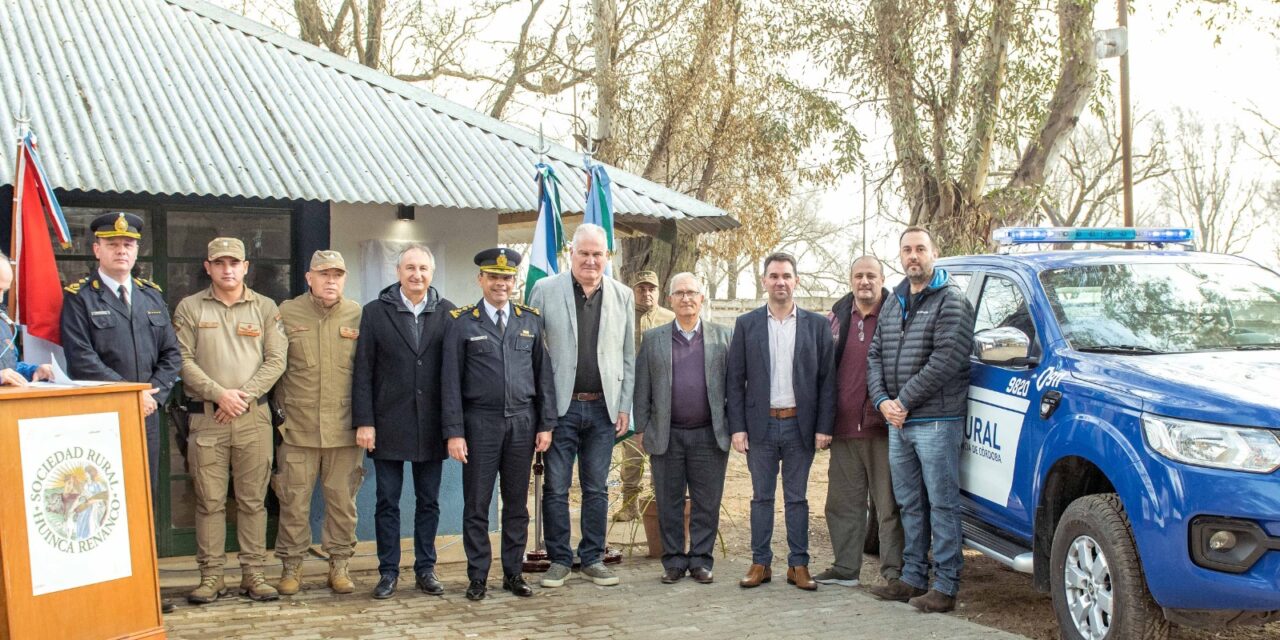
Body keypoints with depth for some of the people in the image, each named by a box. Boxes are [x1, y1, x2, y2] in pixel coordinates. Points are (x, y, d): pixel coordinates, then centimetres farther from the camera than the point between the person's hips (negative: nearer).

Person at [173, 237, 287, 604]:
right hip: (206, 416, 0)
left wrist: (243, 395, -9)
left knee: (253, 499, 4)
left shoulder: (265, 308, 8)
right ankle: (211, 576, 10)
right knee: (209, 500, 2)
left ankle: (253, 574, 11)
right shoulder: (189, 308, 6)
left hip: (254, 415, 1)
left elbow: (276, 360, 2)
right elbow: (184, 360, -1)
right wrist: (219, 394, -12)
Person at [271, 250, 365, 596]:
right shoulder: (286, 313, 3)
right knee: (294, 500, 4)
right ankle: (291, 566, 17)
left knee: (342, 500, 7)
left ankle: (339, 564, 19)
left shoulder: (358, 316, 5)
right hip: (298, 428, -1)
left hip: (345, 428, 1)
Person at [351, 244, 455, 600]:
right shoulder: (375, 313, 1)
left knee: (428, 501, 10)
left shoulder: (447, 313, 2)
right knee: (387, 502, 6)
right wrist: (364, 422, -7)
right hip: (388, 424, -1)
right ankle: (388, 572, 16)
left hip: (431, 426, 1)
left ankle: (425, 569, 21)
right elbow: (363, 372, -1)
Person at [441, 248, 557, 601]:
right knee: (477, 505, 4)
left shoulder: (531, 320, 7)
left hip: (522, 422, 3)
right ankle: (478, 576, 15)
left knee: (517, 503, 10)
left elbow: (544, 375, 8)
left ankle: (513, 572, 20)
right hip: (481, 423, -2)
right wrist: (454, 432, -8)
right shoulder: (461, 322, -1)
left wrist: (546, 424, 3)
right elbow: (452, 382, -3)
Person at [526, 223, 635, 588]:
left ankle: (593, 558, 21)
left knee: (597, 489, 10)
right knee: (556, 488, 4)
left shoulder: (622, 296, 7)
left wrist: (625, 407, 4)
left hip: (603, 408, 2)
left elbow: (628, 357, 9)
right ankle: (559, 560, 16)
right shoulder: (545, 291, -1)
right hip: (560, 406, -2)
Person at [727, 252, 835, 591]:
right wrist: (737, 428, -4)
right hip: (760, 425, 0)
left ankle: (798, 565, 15)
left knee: (797, 498, 7)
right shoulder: (746, 324, 4)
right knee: (761, 497, 8)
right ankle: (760, 564, 16)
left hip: (800, 425, 0)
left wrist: (824, 428, -5)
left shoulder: (817, 325, 3)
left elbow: (827, 380, 2)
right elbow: (735, 380, 2)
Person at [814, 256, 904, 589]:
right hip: (844, 426, 5)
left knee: (889, 505, 1)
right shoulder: (837, 317, 12)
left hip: (883, 426, -5)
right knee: (843, 503, 12)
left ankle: (893, 571, 8)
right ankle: (845, 568, 22)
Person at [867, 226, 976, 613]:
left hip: (936, 422, -7)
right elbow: (874, 356, 15)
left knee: (942, 505, -2)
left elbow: (945, 360, -16)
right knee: (909, 505, 14)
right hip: (898, 423, 7)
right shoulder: (893, 304, 17)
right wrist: (882, 401, -2)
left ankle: (946, 586, 4)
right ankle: (913, 578, 23)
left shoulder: (951, 301, -6)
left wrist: (904, 400, -14)